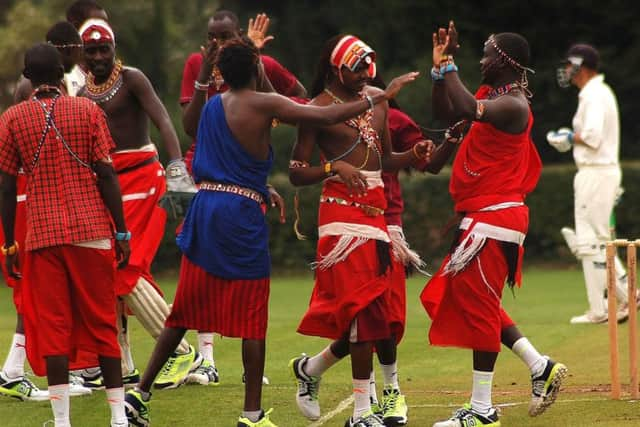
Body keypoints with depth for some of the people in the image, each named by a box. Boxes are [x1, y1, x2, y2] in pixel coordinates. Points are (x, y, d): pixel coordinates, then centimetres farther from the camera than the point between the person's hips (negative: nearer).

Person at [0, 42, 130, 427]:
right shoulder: (88, 111, 1)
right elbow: (107, 176, -2)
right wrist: (122, 232, 4)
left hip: (43, 234, 0)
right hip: (92, 231, 0)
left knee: (52, 325, 2)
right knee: (102, 322, 7)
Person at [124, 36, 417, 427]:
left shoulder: (212, 105, 12)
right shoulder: (264, 105, -8)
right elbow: (327, 116, -13)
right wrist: (382, 96, -5)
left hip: (204, 209, 6)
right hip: (243, 217, -6)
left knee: (185, 311, 13)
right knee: (252, 319, 0)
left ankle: (140, 393, 10)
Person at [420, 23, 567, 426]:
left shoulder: (513, 105, -18)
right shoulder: (492, 95, 13)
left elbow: (469, 108, -34)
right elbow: (447, 112, 21)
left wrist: (449, 64, -22)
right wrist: (440, 66, 10)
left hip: (494, 218, -10)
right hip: (485, 218, 10)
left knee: (477, 304, -5)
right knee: (467, 299, 16)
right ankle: (540, 366, 17)